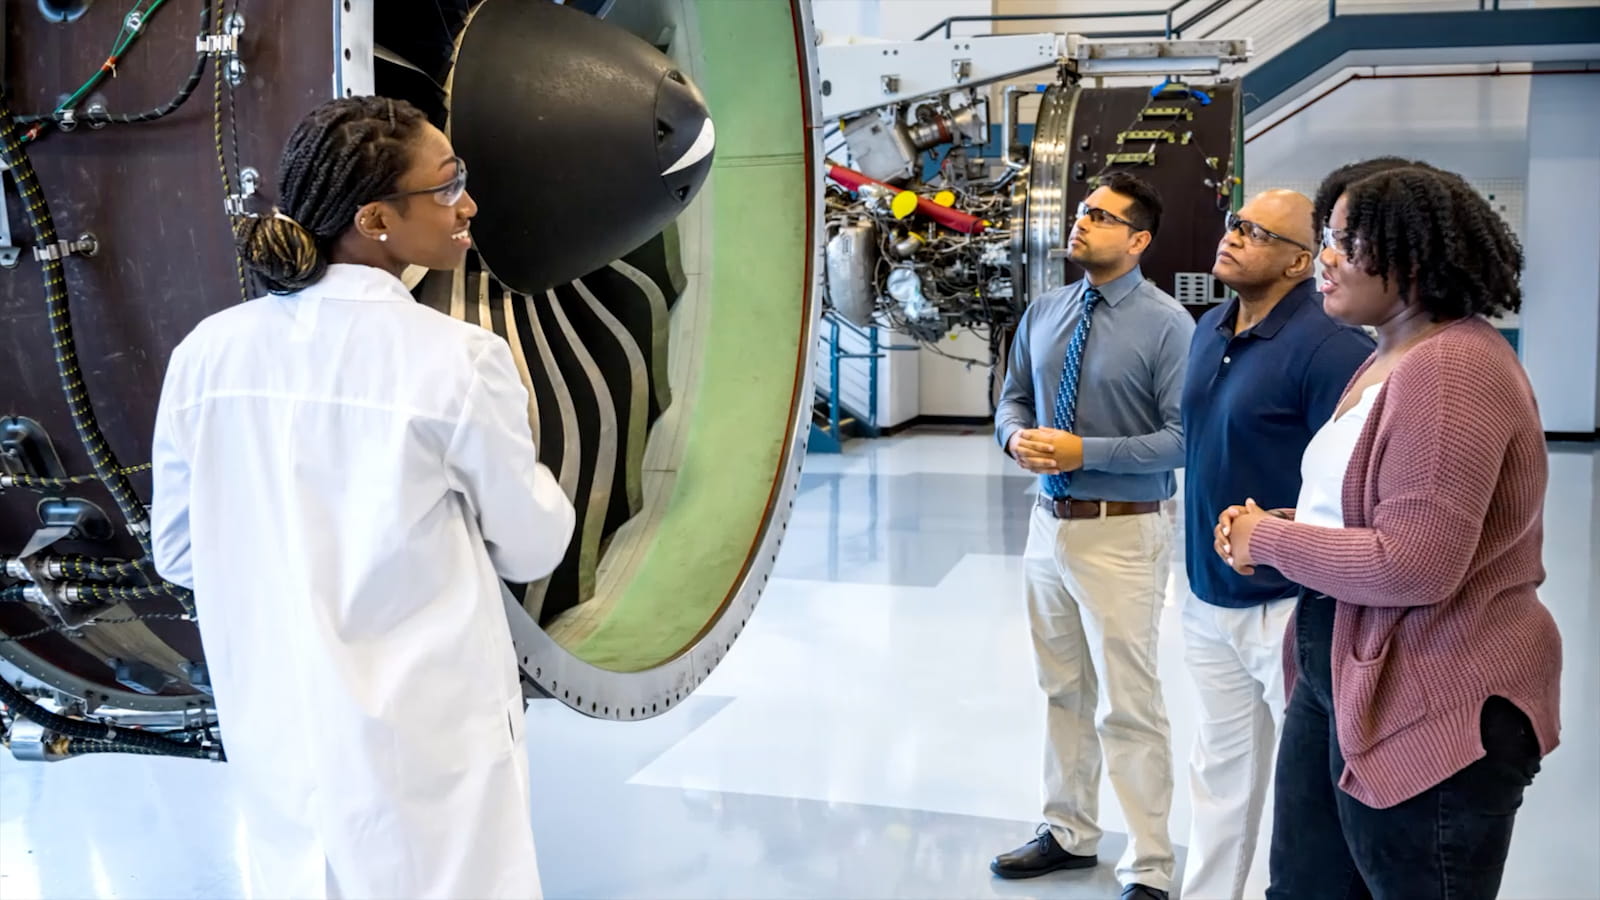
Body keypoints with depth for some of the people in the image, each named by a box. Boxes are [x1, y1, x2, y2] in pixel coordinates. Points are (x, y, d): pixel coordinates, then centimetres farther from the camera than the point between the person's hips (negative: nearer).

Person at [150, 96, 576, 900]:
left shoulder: (207, 353, -5)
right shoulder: (457, 361, -18)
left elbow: (178, 550, 6)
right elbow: (532, 546, -6)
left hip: (276, 732, 4)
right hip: (425, 740, -4)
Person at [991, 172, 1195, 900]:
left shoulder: (1167, 324, -13)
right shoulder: (1043, 312, 7)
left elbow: (1184, 437, -16)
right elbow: (1013, 398, 14)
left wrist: (1085, 450, -22)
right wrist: (1016, 437, -8)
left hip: (1122, 534, -6)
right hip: (1049, 522, 7)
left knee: (1130, 705, 1)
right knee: (1062, 691, 18)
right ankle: (1069, 834, 36)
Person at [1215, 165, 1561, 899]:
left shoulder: (1453, 369, -21)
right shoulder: (1391, 359, 13)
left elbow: (1414, 564, -27)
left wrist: (1268, 539, -14)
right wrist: (1273, 526, 2)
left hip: (1434, 709, -10)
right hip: (1341, 676, 10)